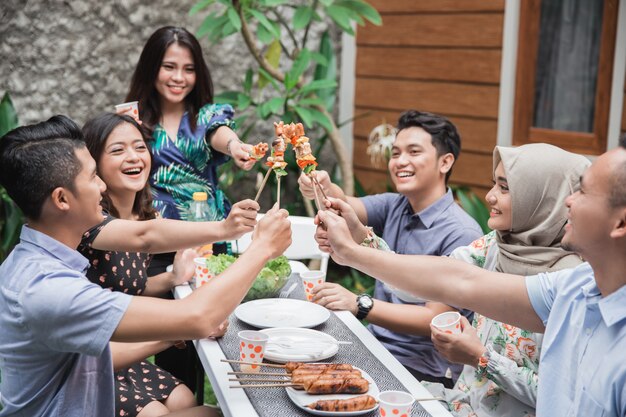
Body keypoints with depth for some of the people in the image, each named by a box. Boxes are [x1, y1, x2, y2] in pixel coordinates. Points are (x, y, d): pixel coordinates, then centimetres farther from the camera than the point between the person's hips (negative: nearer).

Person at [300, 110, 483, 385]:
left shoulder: (461, 234, -18)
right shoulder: (394, 206, 4)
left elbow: (434, 320, -21)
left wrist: (359, 305, -32)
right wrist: (324, 189, -36)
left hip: (422, 370, -6)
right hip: (376, 344, 6)